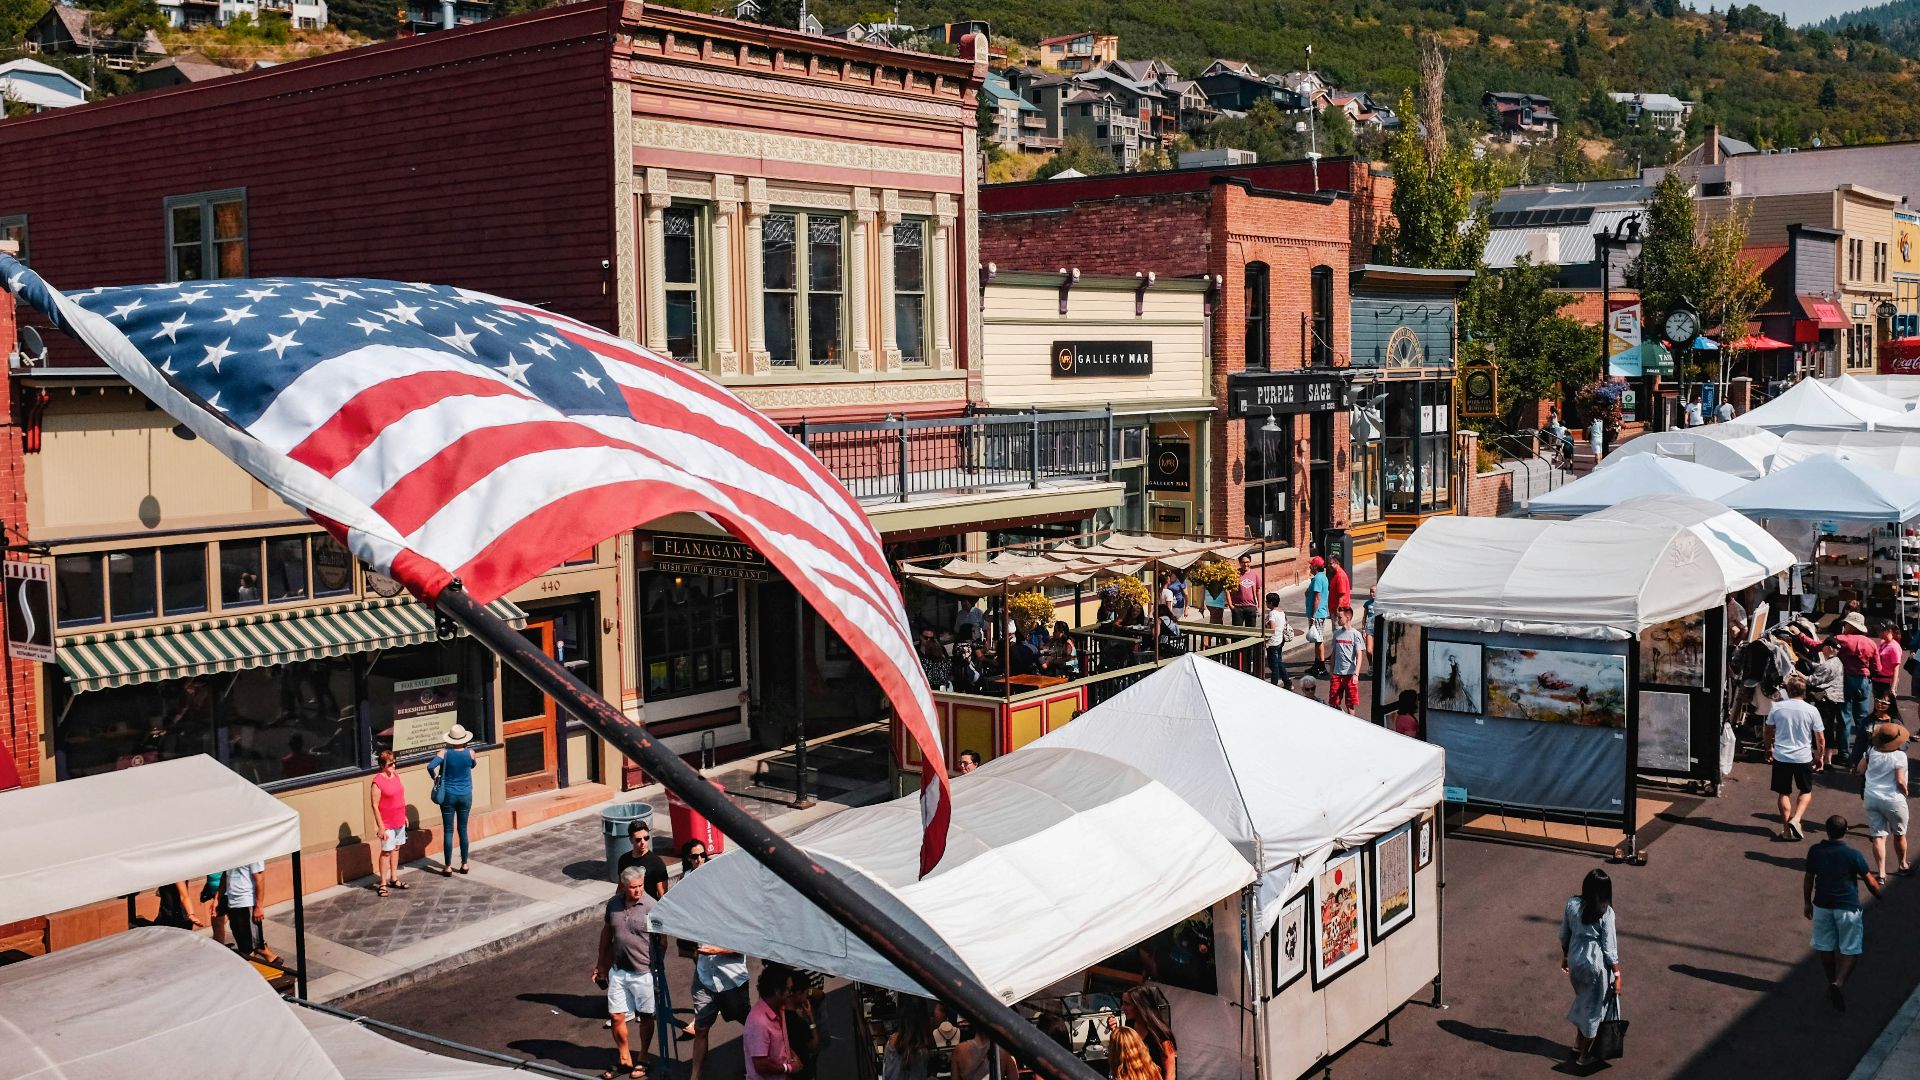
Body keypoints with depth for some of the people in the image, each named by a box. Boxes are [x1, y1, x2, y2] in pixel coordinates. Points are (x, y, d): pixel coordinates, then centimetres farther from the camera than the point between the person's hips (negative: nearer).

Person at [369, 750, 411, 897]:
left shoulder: (396, 775, 4)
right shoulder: (378, 781, -18)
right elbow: (375, 806, -16)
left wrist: (404, 816, 17)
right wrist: (381, 827, -17)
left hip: (399, 821, 7)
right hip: (387, 823, -7)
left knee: (396, 849, 15)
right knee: (386, 852, -1)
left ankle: (394, 879, 26)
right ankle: (382, 884, 7)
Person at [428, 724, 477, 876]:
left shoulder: (445, 752, -13)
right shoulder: (470, 753, -6)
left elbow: (430, 766, -26)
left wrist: (435, 777, -7)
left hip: (448, 795, -2)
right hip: (465, 795, 2)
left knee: (448, 831, 4)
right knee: (463, 829, 13)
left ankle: (448, 867, 6)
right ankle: (464, 864, 19)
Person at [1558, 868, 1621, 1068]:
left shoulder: (1572, 904, -7)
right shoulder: (1605, 912, -19)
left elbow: (1564, 935, 4)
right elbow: (1609, 948, -15)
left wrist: (1565, 958, 20)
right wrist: (1617, 975, -5)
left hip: (1575, 960, 5)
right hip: (1596, 964, -5)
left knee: (1583, 1001, 27)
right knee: (1594, 1008, 13)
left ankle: (1578, 1043, 40)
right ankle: (1583, 1055, 24)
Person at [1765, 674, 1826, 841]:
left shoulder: (1777, 707, -5)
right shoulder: (1811, 711, -8)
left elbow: (1769, 731, 7)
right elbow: (1820, 738, -2)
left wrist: (1769, 749, 24)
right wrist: (1820, 757, 14)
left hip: (1781, 757, 1)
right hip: (1803, 757, -1)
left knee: (1784, 793, 13)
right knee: (1806, 791, 18)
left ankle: (1786, 828, 15)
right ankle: (1796, 819, -1)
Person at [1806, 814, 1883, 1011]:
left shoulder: (1815, 851, -7)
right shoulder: (1854, 855, -15)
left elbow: (1808, 880, 3)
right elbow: (1871, 883, -5)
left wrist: (1808, 903, 16)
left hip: (1822, 906, 3)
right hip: (1848, 907, -3)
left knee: (1825, 948, 17)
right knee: (1851, 950, 6)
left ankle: (1832, 983, 28)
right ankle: (1839, 982, -13)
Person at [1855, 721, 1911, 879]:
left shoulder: (1872, 752, -1)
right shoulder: (1899, 756, -15)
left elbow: (1860, 770, 9)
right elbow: (1900, 780, -19)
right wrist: (1905, 792, -1)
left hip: (1871, 798, 3)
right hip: (1893, 800, -3)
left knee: (1878, 836, 3)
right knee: (1899, 835, 19)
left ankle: (1881, 873, -2)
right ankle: (1903, 866, 36)